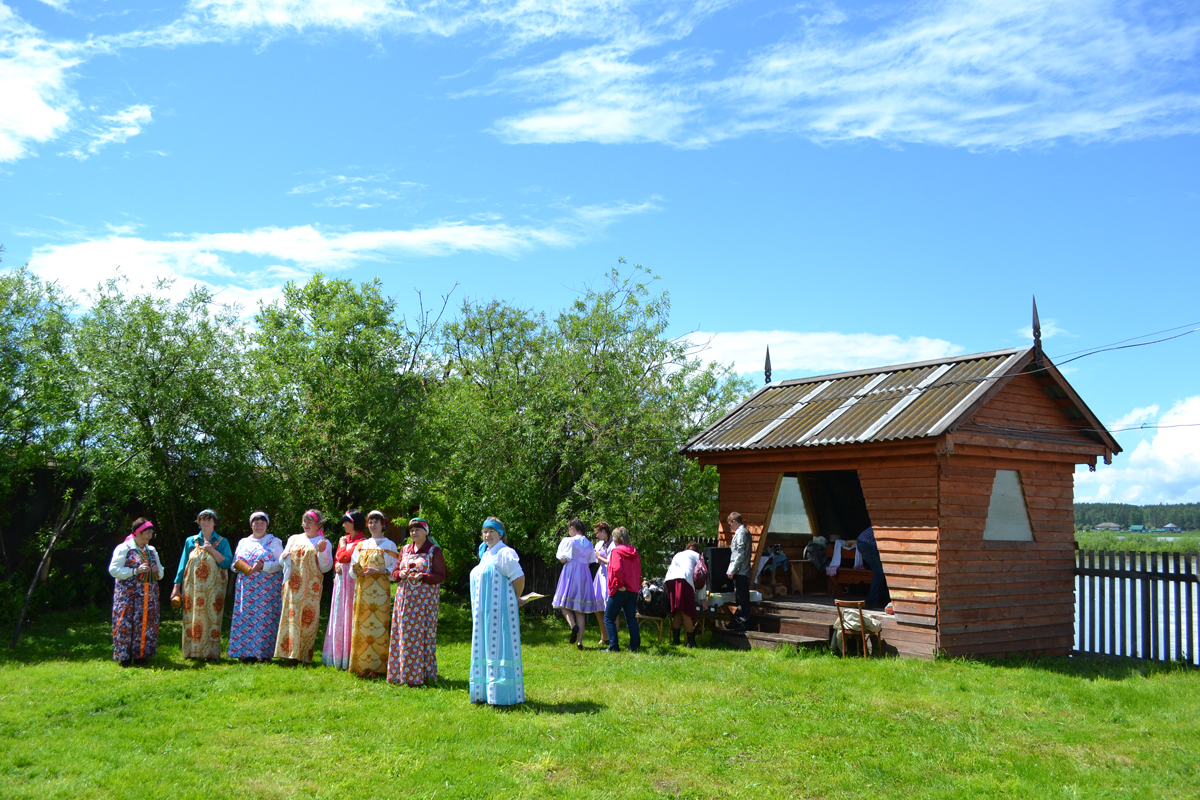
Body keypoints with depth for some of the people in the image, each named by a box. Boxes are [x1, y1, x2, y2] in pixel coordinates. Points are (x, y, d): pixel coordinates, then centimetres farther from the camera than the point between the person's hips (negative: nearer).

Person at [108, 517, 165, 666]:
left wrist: (158, 571, -2)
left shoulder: (151, 551, 16)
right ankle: (125, 657, 0)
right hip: (128, 595, -6)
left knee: (147, 624, 3)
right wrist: (136, 571, -19)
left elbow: (161, 573, 22)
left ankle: (140, 655, 11)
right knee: (126, 624, -7)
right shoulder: (124, 548, -2)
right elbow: (113, 570, -10)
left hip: (149, 596, 6)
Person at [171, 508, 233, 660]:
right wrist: (176, 587, 8)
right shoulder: (190, 541, 13)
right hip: (192, 588, 2)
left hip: (213, 589, -2)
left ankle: (211, 653, -2)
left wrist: (212, 550, -12)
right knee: (191, 619, -2)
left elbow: (227, 563, -4)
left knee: (212, 618, -6)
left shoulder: (222, 542, 8)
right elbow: (183, 565, 12)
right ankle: (192, 652, 5)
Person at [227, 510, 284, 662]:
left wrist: (263, 566, -17)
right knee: (244, 619, 0)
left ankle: (264, 653, -6)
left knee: (264, 619, -9)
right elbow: (235, 562, 22)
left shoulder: (274, 542, 5)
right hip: (245, 589, 4)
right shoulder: (243, 542, 18)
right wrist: (238, 566, -2)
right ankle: (245, 653, 5)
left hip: (266, 588, -4)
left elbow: (281, 563, -3)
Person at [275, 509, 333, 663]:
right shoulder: (294, 539, 15)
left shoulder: (324, 543, 7)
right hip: (293, 586, 2)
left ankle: (305, 655, -2)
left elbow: (325, 567, 2)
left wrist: (322, 552, -13)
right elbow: (282, 561, 18)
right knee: (291, 616, -3)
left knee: (308, 618, -6)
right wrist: (284, 557, -5)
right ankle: (291, 652, 1)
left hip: (311, 587, -2)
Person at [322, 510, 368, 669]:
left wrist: (343, 545, -2)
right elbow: (337, 559, 20)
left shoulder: (360, 542, -12)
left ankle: (347, 659, 0)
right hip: (340, 581, 8)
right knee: (338, 617, 10)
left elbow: (343, 557, -19)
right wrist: (337, 565, -2)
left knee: (348, 617, -5)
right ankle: (337, 655, 17)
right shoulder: (345, 539, 14)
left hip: (351, 582, -8)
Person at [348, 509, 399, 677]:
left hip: (380, 591, -4)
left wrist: (377, 571, -16)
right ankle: (361, 665, 6)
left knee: (378, 625, -7)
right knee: (361, 624, 1)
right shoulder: (361, 545, 16)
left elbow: (394, 570, -2)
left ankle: (377, 667, -3)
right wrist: (356, 569, -6)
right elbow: (354, 567, 17)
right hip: (362, 590, 4)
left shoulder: (389, 545, 4)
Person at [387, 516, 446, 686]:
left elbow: (440, 575, -5)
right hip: (405, 598, 5)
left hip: (424, 599, -5)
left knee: (421, 635, -6)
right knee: (403, 636, 3)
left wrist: (422, 576, -19)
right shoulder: (405, 550, 15)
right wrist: (401, 574, -6)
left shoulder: (434, 551, -1)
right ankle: (402, 673, 10)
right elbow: (395, 571, 17)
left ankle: (420, 675, -1)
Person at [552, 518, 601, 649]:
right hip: (584, 575, 5)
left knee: (565, 603, 4)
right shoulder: (588, 543, 12)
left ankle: (573, 625, -25)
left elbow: (563, 559, -8)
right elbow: (589, 562, 13)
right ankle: (580, 641, 2)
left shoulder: (569, 541, -6)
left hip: (570, 572, -5)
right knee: (580, 608, 6)